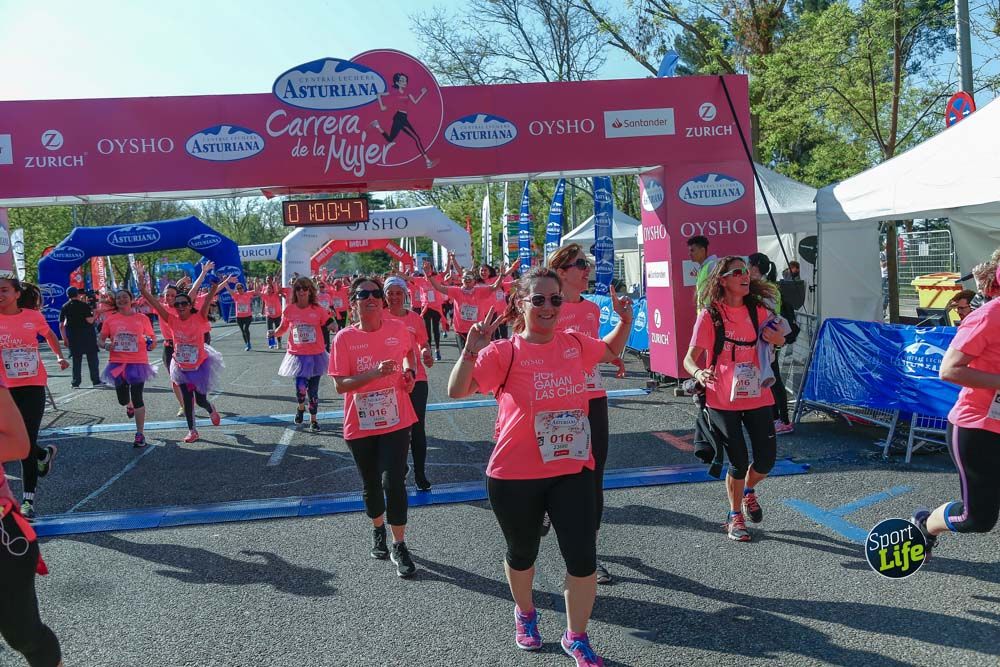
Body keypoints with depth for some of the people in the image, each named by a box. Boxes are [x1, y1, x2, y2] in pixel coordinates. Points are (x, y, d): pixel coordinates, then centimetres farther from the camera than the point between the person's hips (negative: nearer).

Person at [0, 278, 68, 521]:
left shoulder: (33, 316, -2)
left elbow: (49, 335, 18)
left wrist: (59, 357, 10)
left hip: (33, 385, -1)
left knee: (26, 442, -3)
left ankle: (28, 500, 4)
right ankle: (45, 454, 41)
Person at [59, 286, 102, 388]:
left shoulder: (65, 307, 5)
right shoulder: (84, 305, -8)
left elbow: (61, 325, 5)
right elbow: (90, 320, -17)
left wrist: (65, 339, 11)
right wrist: (94, 313, 0)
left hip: (73, 336, 4)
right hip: (87, 335, -3)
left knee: (76, 360, 8)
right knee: (92, 358, 3)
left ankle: (75, 382, 7)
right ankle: (96, 381, 4)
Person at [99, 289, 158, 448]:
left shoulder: (142, 318, 0)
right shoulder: (110, 319, 3)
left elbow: (152, 336, 12)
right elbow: (101, 338, 10)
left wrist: (151, 343, -10)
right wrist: (105, 345, -12)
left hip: (138, 363, -2)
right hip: (118, 363, 2)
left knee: (137, 398, -4)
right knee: (123, 400, 8)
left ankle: (140, 434, 6)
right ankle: (130, 405, 49)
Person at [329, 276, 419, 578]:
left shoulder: (398, 328, -4)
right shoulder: (345, 337, -10)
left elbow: (409, 350, 20)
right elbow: (340, 385, -15)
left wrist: (409, 371, 0)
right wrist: (375, 373, -28)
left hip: (396, 420, 0)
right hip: (360, 425, 0)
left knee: (393, 482, -8)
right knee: (371, 484, 16)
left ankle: (399, 545, 9)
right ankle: (378, 530, 43)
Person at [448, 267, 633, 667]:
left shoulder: (576, 343, 2)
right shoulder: (504, 352, -12)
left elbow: (610, 351, 23)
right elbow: (457, 391, -18)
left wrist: (625, 321, 7)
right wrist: (471, 350, -31)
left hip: (573, 470, 3)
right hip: (515, 476, -2)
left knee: (583, 558, -1)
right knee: (522, 553, 19)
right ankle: (524, 613, 49)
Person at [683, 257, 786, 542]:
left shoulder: (757, 311, 3)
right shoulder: (710, 315, -9)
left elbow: (780, 340, 17)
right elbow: (690, 358, -12)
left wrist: (775, 337, -7)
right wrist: (699, 373, -34)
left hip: (756, 396, 4)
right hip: (722, 400, -4)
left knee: (767, 457, 4)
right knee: (738, 462, 0)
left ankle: (749, 491, 38)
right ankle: (735, 516, 24)